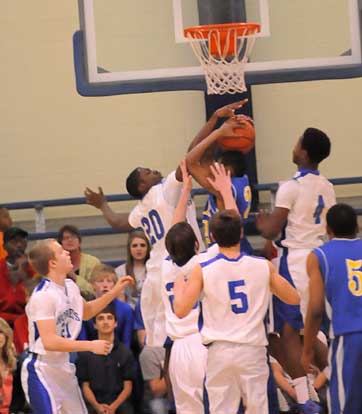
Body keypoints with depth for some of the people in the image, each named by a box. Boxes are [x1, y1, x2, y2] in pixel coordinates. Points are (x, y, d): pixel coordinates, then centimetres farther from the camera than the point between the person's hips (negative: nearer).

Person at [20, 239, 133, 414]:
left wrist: (114, 292, 18)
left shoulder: (70, 286, 6)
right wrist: (91, 346, -21)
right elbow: (50, 342, -27)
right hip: (41, 371, -9)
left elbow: (86, 312, 28)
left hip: (63, 367, 9)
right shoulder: (43, 295, -22)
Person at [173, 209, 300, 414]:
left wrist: (179, 287, 13)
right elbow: (294, 298, 7)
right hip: (252, 349, 1)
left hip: (219, 350, -1)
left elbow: (181, 311, -7)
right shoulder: (263, 266, -2)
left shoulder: (202, 270, -6)